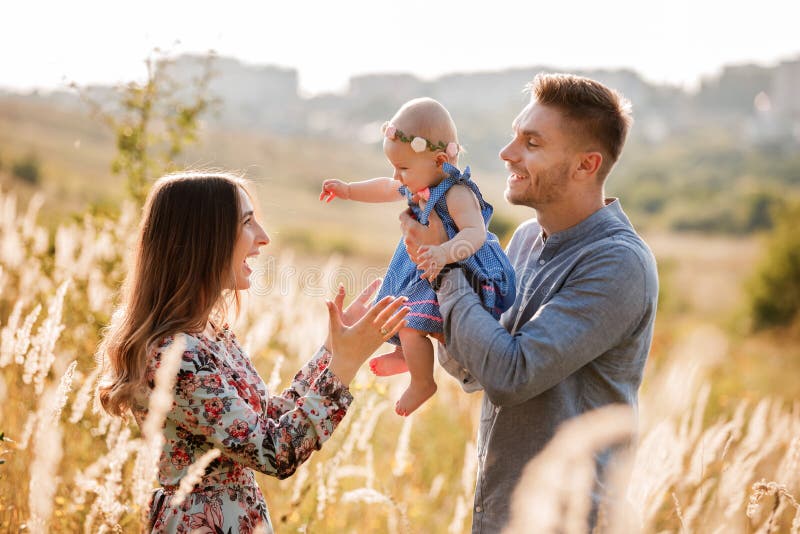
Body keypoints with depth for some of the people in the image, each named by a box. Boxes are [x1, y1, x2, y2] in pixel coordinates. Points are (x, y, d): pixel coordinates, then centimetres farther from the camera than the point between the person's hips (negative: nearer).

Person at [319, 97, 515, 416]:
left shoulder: (457, 193, -29)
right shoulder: (418, 186, 1)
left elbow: (475, 233, -41)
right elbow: (385, 189, 21)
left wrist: (446, 253, -57)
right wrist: (349, 190, 21)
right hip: (424, 269, 11)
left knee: (412, 325, -19)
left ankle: (422, 383, 2)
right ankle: (405, 354, 54)